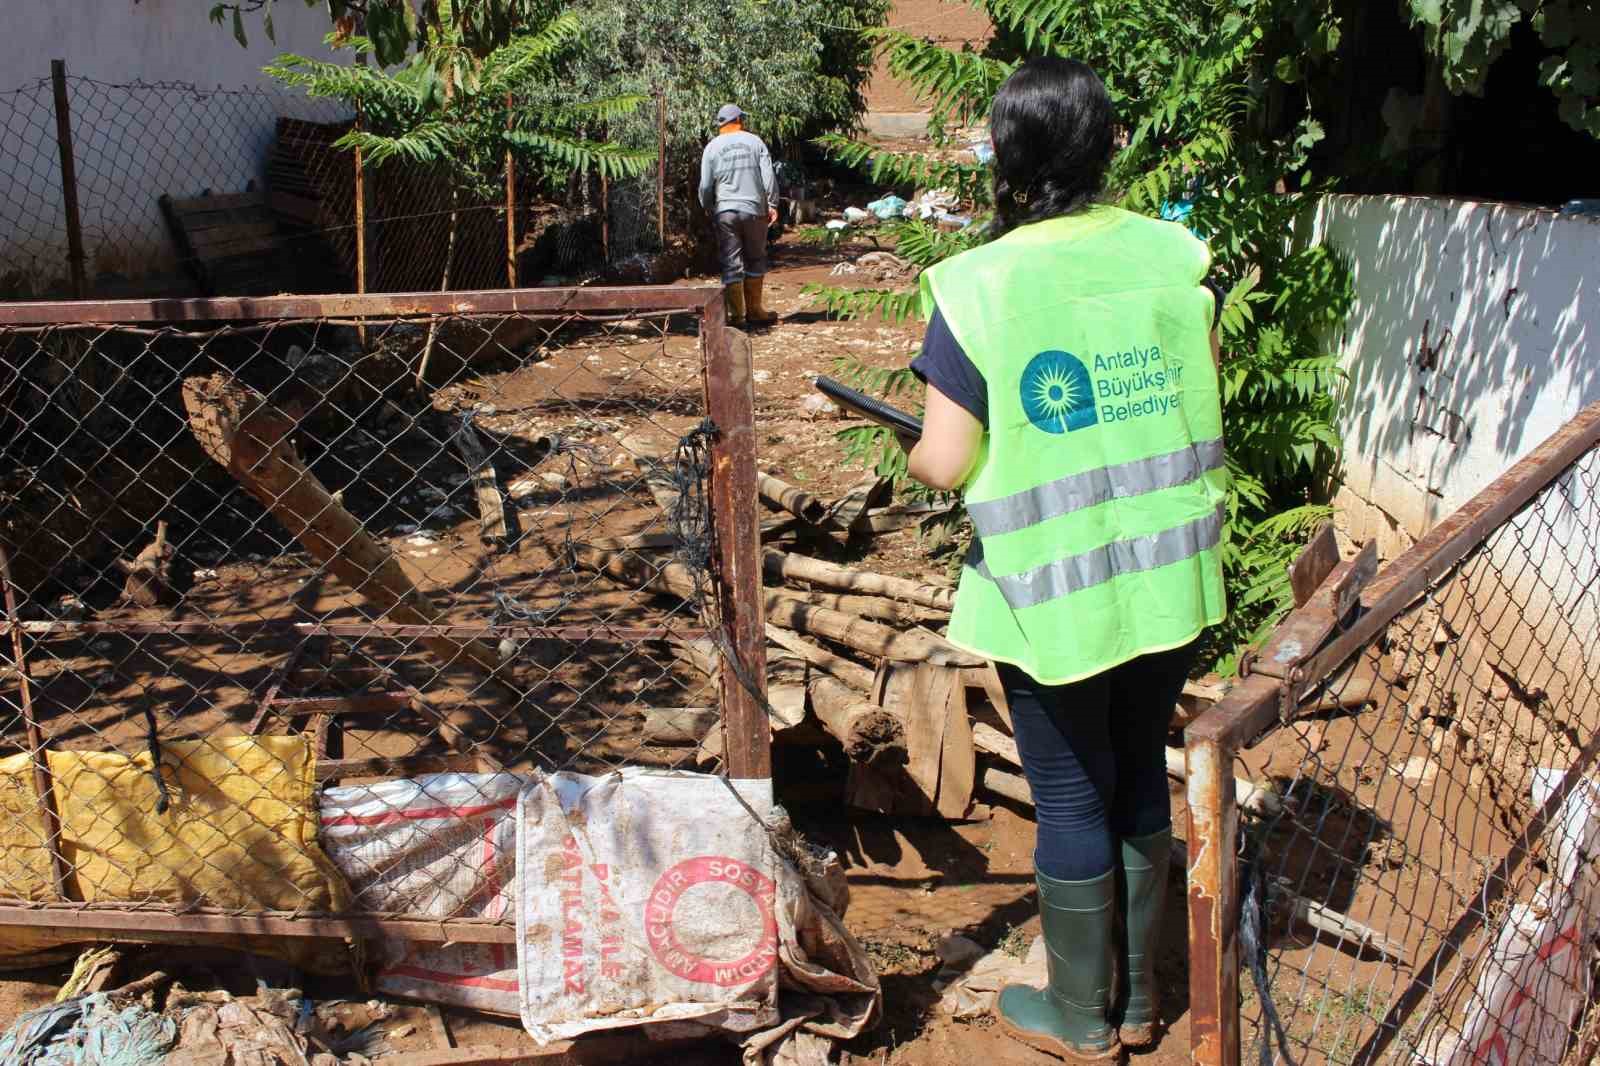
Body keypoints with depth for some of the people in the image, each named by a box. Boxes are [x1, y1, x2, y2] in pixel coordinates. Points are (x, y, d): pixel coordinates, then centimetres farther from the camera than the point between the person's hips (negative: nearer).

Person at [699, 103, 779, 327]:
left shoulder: (712, 147, 2)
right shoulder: (754, 142, 3)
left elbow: (705, 185, 2)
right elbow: (768, 176, -3)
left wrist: (707, 209, 17)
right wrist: (772, 204, 3)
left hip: (725, 212, 0)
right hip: (755, 210, 0)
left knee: (731, 263, 2)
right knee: (755, 259, 13)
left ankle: (736, 313, 1)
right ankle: (754, 309, 17)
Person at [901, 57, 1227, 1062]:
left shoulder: (977, 289, -15)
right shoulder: (1176, 257, -3)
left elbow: (945, 462, -14)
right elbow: (1204, 414, 5)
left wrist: (917, 451, 8)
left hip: (1053, 594, -4)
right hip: (1171, 578, 4)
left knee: (1071, 799, 12)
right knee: (1142, 774, 20)